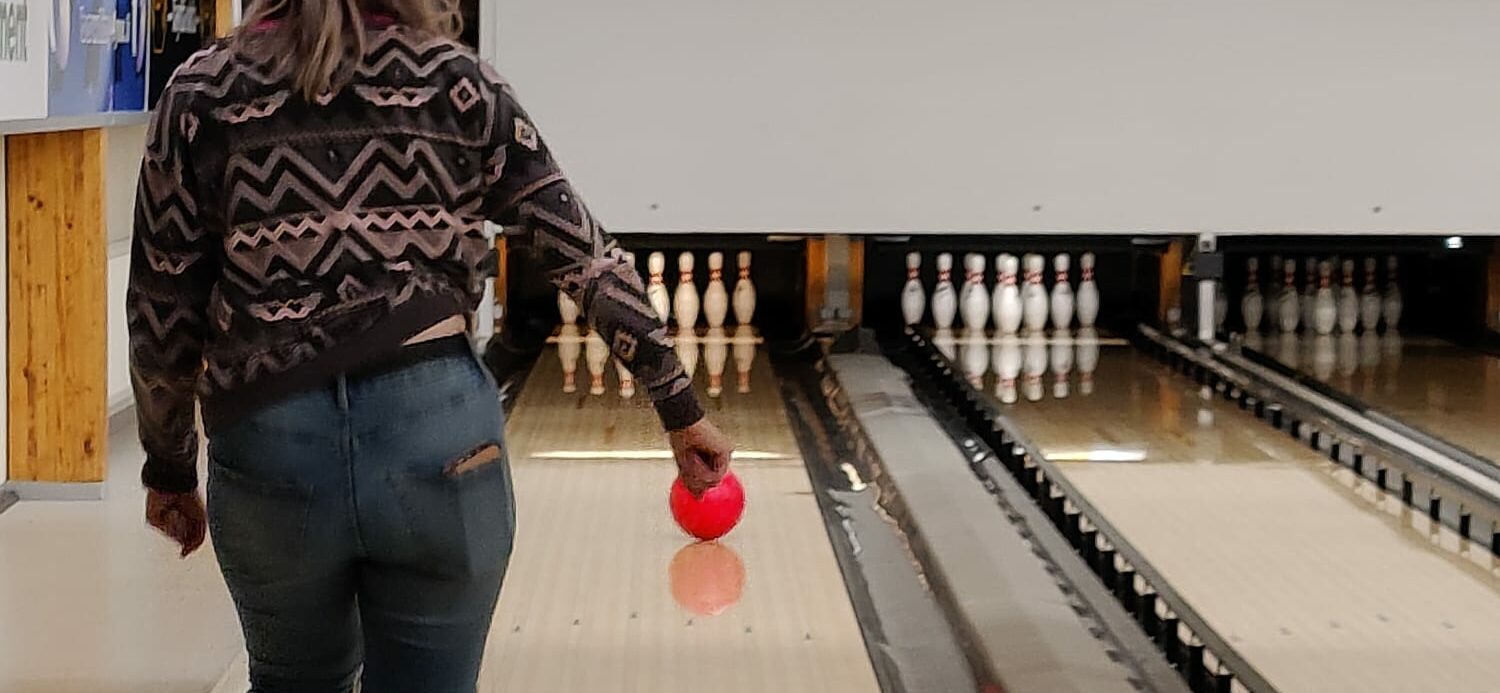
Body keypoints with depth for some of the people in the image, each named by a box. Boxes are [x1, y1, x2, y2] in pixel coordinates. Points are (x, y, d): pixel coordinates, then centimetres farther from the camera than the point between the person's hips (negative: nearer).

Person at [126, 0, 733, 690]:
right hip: (439, 426, -1)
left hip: (270, 449, 1)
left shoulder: (201, 92, 6)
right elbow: (585, 253, 7)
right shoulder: (455, 81, 6)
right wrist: (681, 408, 14)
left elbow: (163, 316, 6)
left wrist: (169, 468, 19)